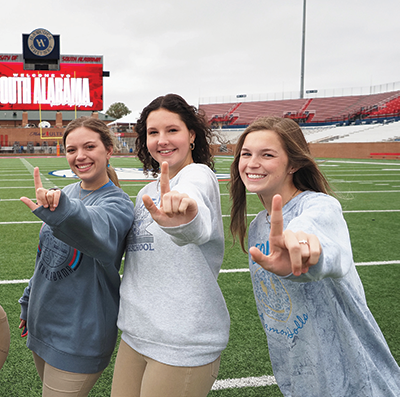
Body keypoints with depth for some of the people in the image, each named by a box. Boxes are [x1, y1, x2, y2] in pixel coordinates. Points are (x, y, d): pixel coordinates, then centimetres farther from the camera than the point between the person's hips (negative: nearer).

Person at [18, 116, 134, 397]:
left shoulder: (117, 203, -17)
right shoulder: (67, 193, 3)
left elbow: (99, 230, -42)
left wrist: (60, 211, -60)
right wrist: (28, 304, 22)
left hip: (78, 341, -7)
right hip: (41, 326, 7)